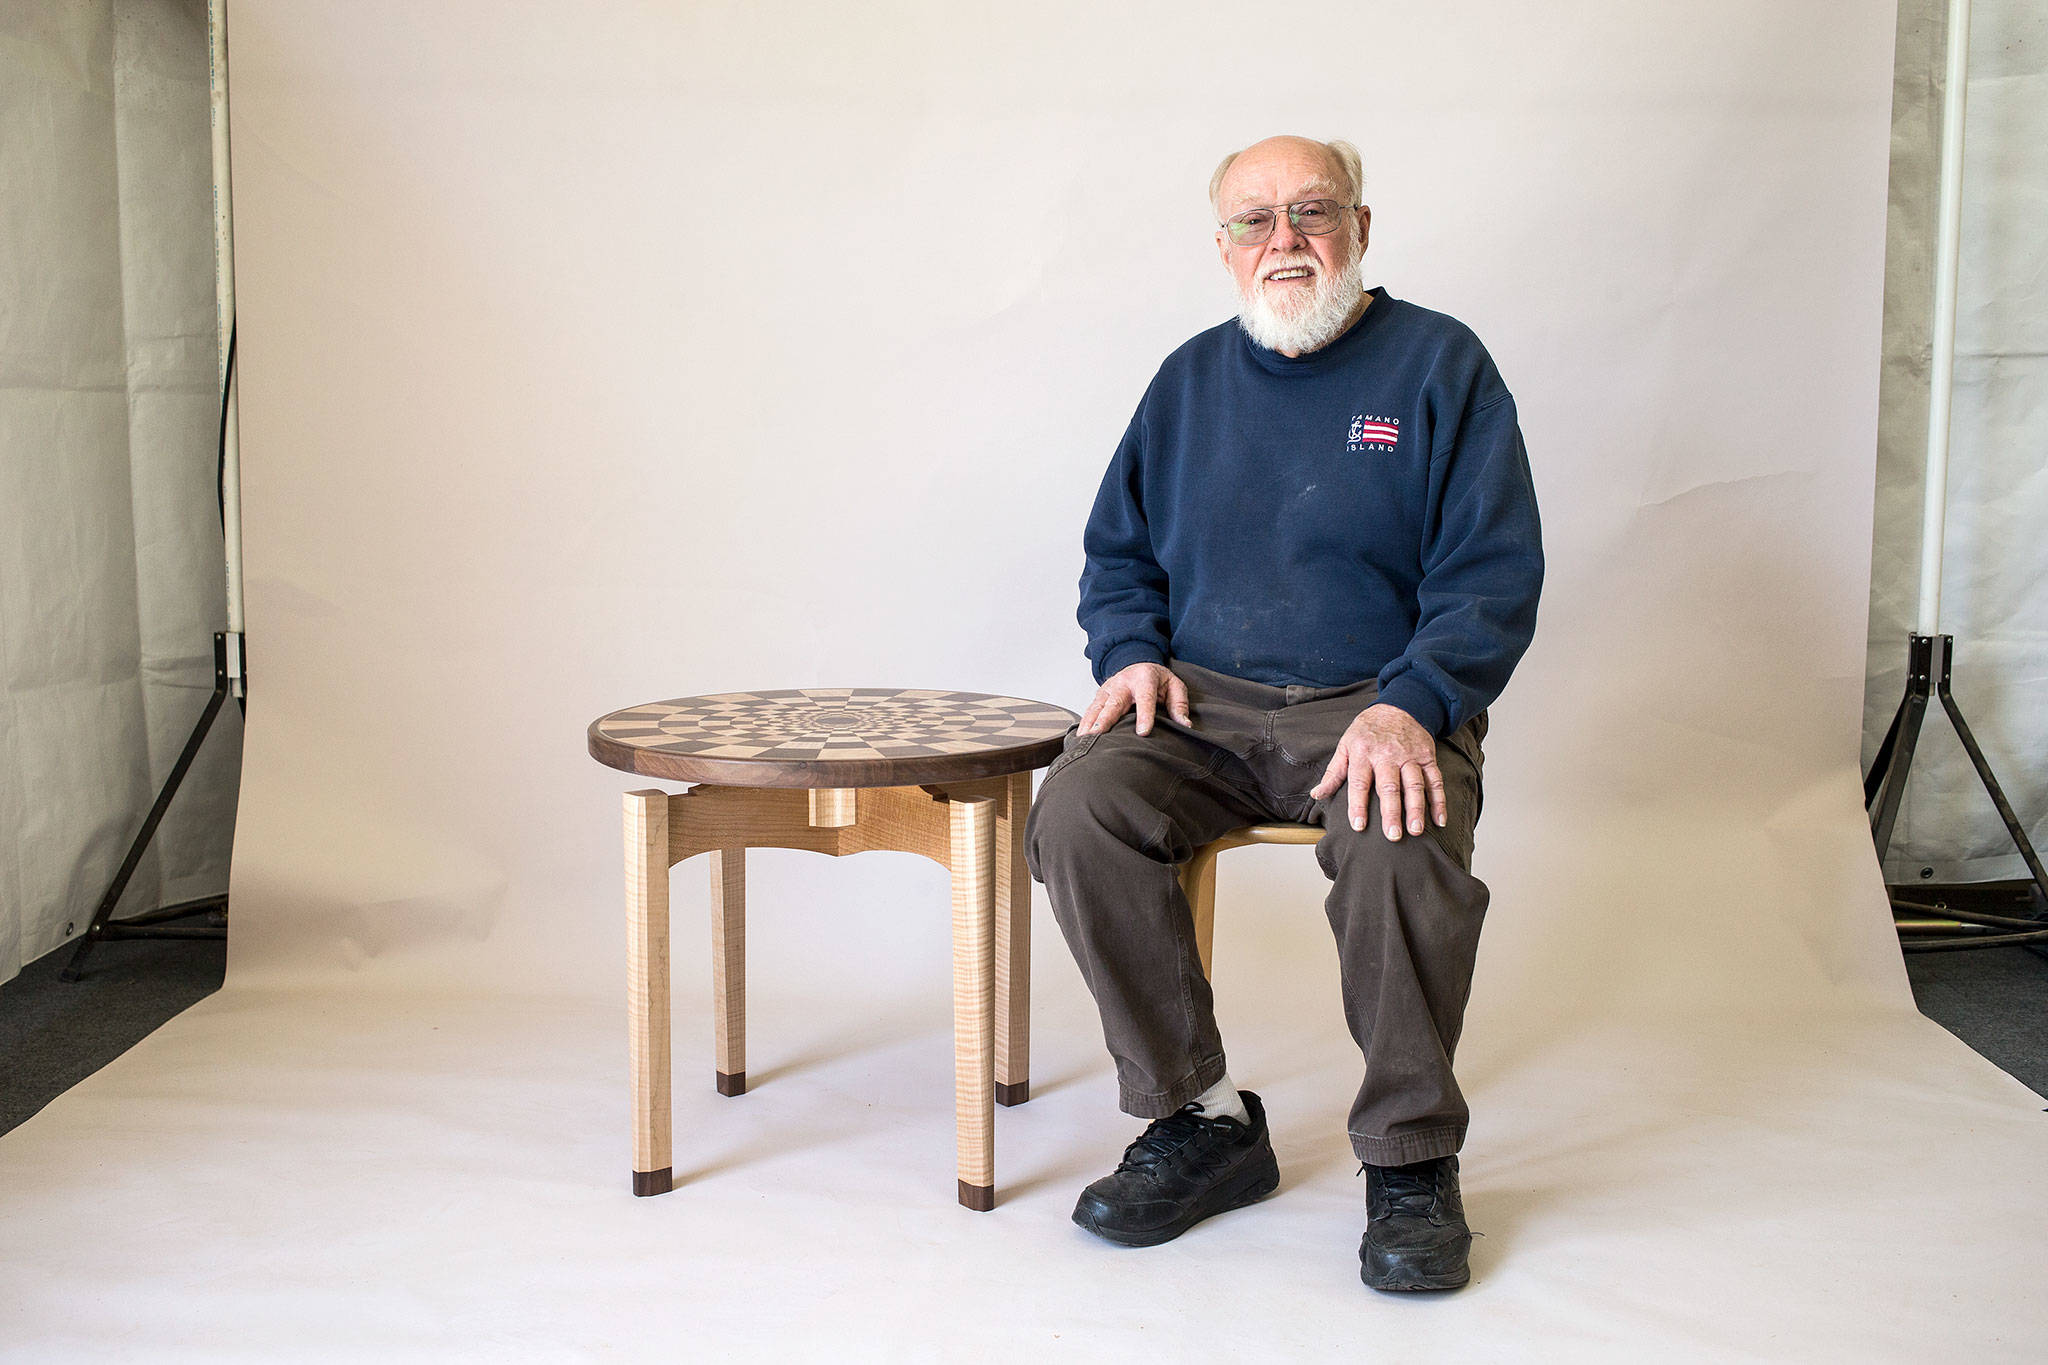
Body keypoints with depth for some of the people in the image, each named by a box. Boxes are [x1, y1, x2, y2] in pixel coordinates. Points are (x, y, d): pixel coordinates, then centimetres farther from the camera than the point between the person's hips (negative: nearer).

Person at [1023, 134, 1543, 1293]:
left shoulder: (1441, 365, 4)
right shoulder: (1192, 379, 16)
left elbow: (1495, 577, -3)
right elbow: (1119, 552, 22)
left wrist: (1409, 705, -19)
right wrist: (1133, 654, 0)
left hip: (1377, 707, -3)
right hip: (1202, 705, 4)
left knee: (1403, 844, -36)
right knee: (1078, 811, -26)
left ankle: (1412, 1160, -11)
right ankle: (1203, 1119, -10)